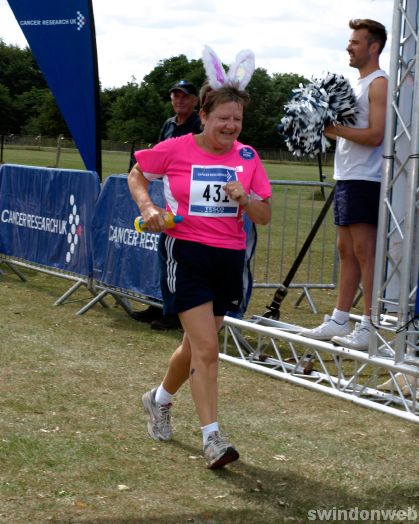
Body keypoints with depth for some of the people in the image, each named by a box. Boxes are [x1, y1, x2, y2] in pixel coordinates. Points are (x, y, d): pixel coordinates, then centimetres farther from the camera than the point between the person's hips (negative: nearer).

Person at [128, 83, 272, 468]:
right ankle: (212, 437, -8)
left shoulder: (247, 158, 3)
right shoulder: (175, 150, -6)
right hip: (184, 252, -4)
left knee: (196, 345, 16)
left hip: (229, 258, 5)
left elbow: (264, 217, 4)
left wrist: (244, 198, -16)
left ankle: (159, 400, 44)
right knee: (206, 348, -13)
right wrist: (147, 207, -5)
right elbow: (137, 175, 12)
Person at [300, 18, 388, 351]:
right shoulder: (357, 84, 19)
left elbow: (375, 136, -19)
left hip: (365, 179, -10)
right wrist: (327, 129, 7)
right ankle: (340, 321, 16)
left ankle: (370, 328, -8)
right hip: (346, 177, 10)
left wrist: (335, 127, -18)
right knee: (347, 250, 11)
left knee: (364, 251, -9)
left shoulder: (379, 84, -10)